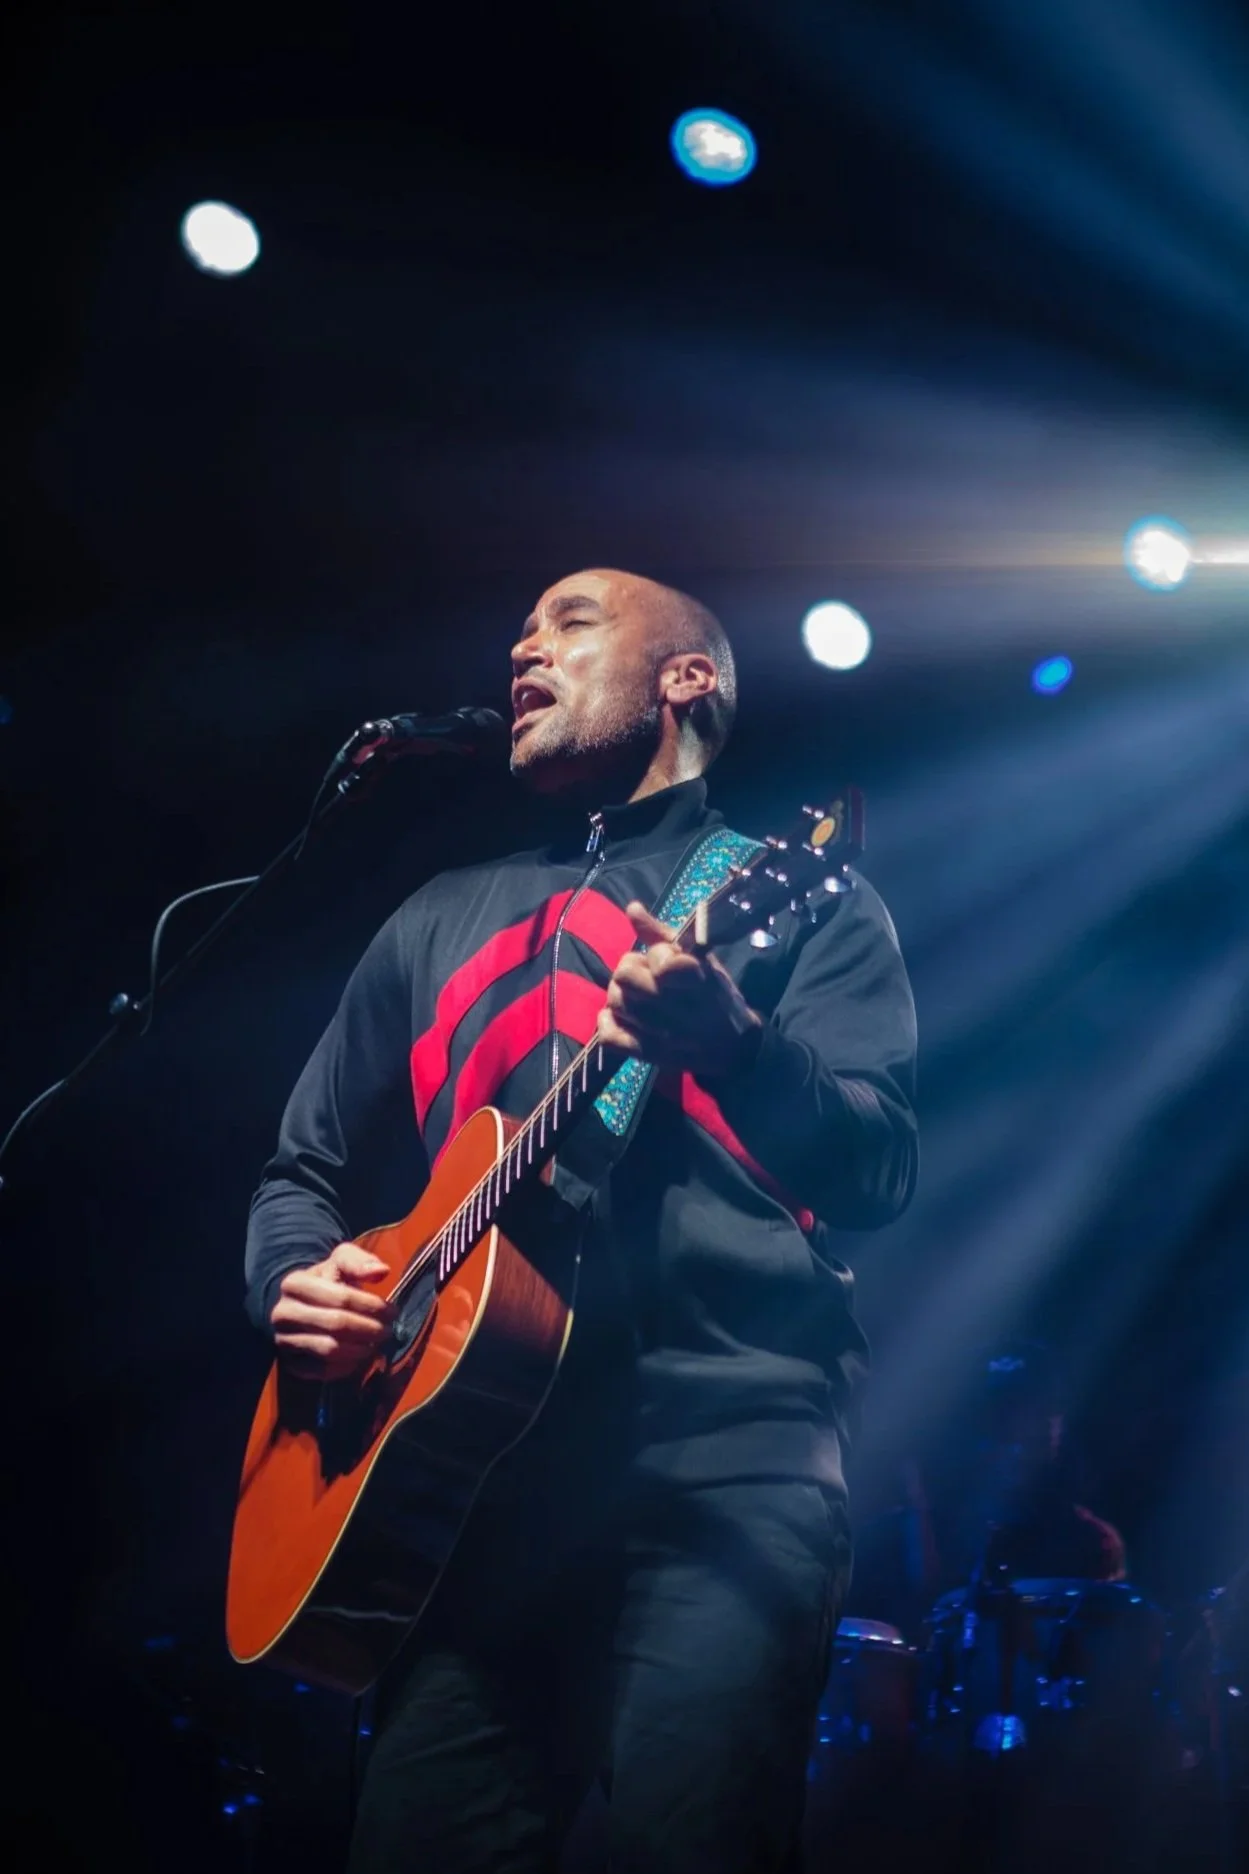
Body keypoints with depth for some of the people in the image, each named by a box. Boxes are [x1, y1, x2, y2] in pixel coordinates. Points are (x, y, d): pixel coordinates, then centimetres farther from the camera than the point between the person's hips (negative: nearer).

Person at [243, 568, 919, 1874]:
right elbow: (306, 1164, 26)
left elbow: (877, 1177, -4)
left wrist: (725, 1042, -23)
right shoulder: (440, 920, 23)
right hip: (470, 1448, 4)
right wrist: (298, 1280, 4)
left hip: (726, 1443, -4)